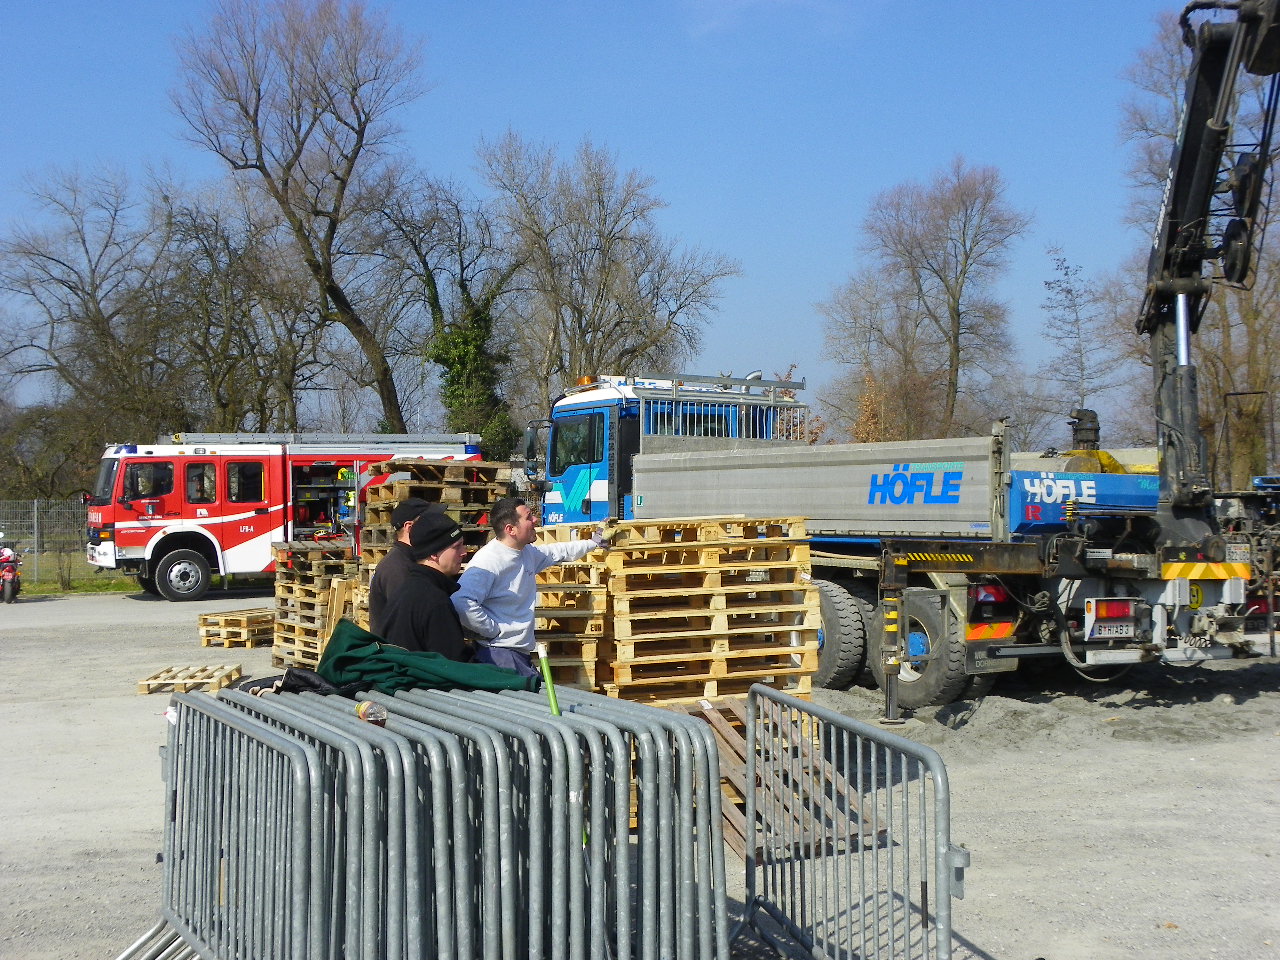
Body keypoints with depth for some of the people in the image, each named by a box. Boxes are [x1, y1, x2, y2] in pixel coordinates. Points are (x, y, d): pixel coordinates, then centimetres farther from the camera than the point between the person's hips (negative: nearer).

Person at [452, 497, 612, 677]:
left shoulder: (527, 553, 12)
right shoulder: (487, 562, -19)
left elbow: (560, 552, 32)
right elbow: (461, 603, -32)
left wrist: (594, 542, 42)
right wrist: (493, 630, -22)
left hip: (521, 655, 9)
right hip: (499, 655, -9)